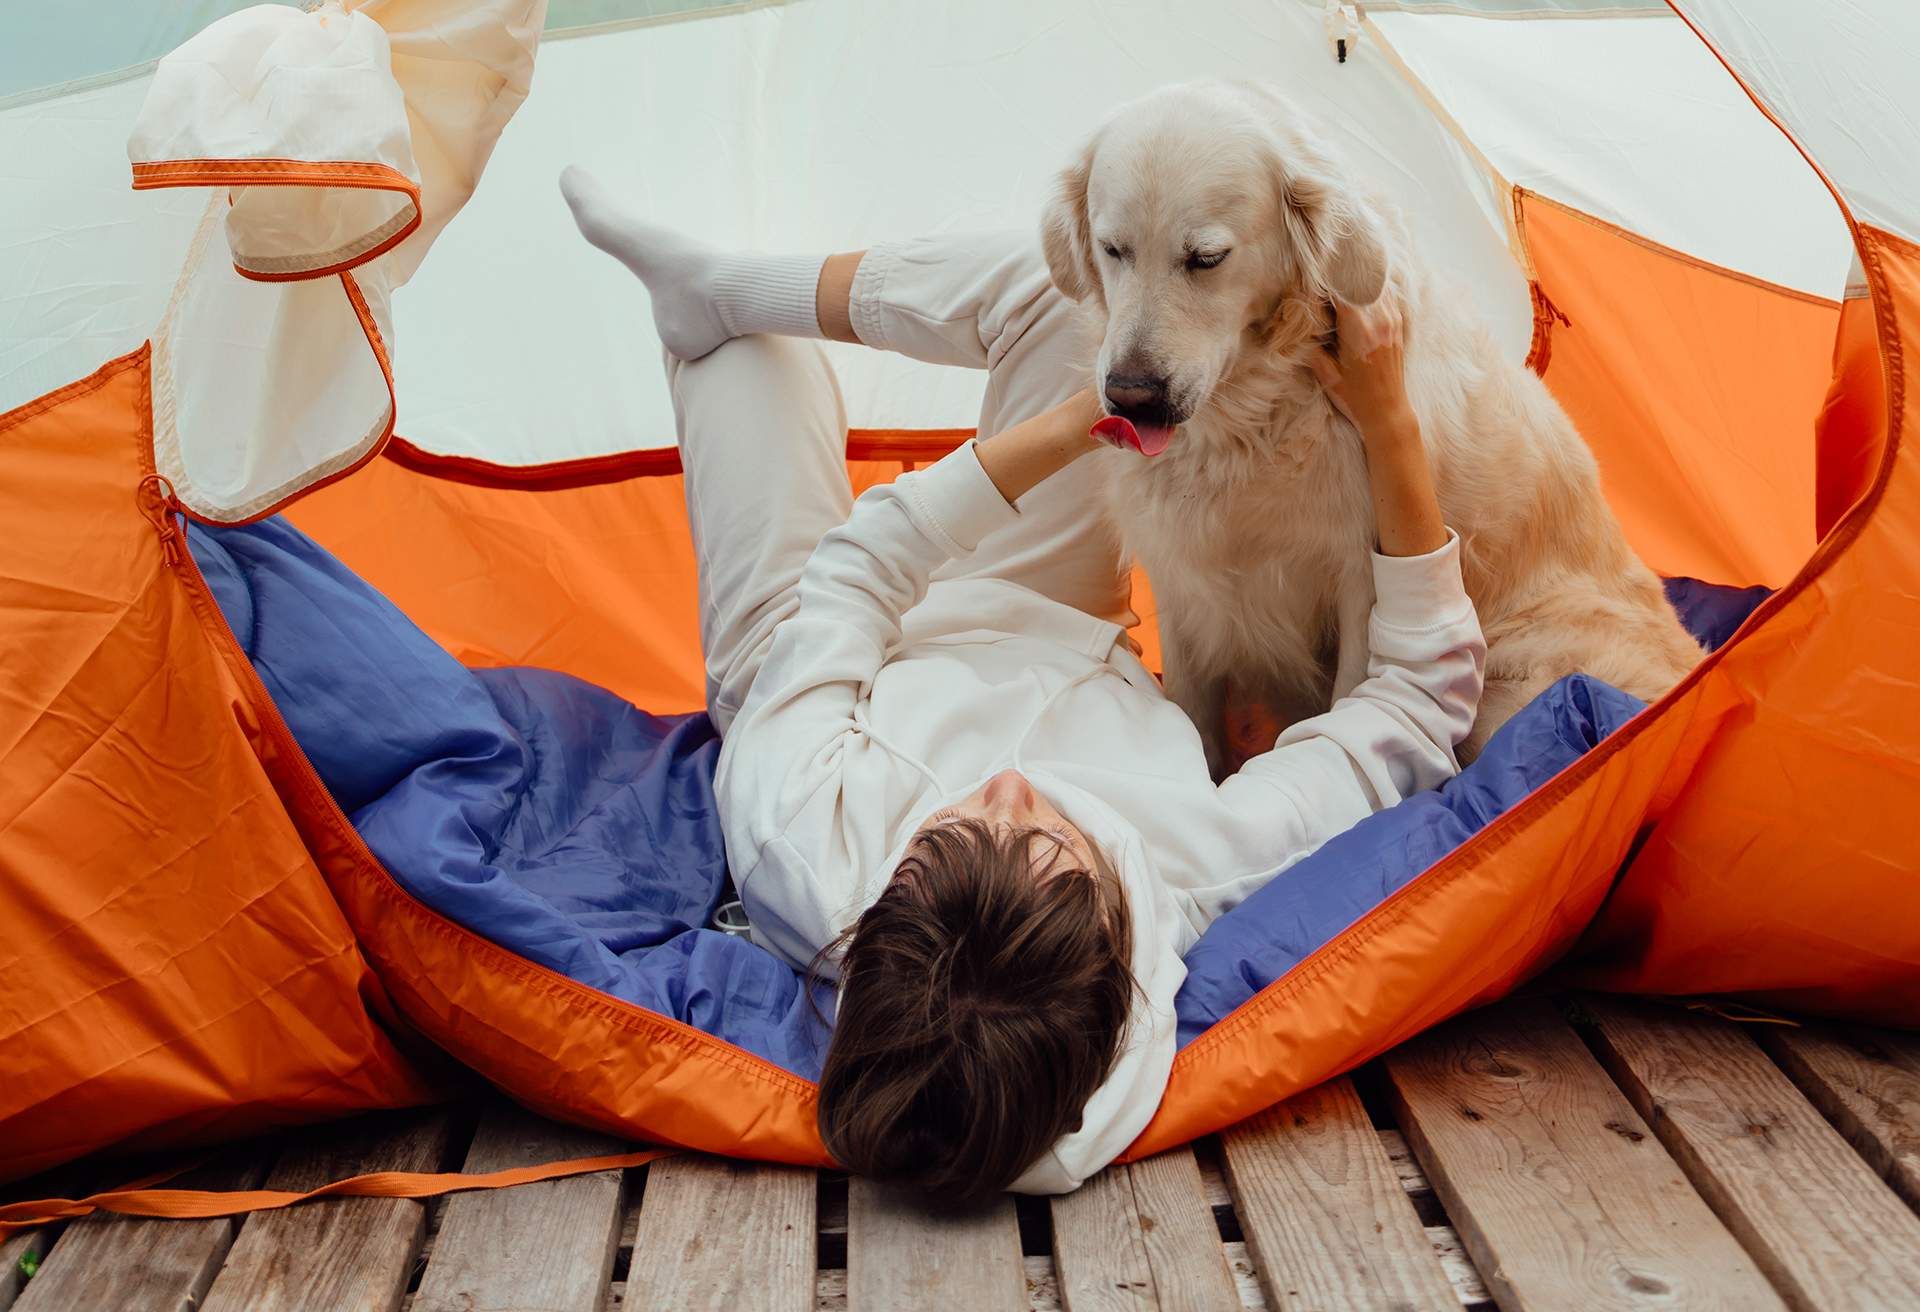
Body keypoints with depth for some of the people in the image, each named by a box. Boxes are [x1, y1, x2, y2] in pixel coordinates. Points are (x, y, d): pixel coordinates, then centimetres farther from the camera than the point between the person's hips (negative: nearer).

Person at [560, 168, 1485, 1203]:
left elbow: (852, 576, -30)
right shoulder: (1192, 880, -44)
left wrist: (1080, 419, -30)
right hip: (1056, 647, 2)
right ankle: (706, 287, 15)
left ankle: (703, 298, 49)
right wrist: (1391, 427, -34)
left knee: (751, 351, 9)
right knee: (1047, 281, -5)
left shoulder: (803, 859, -46)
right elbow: (1424, 692, -28)